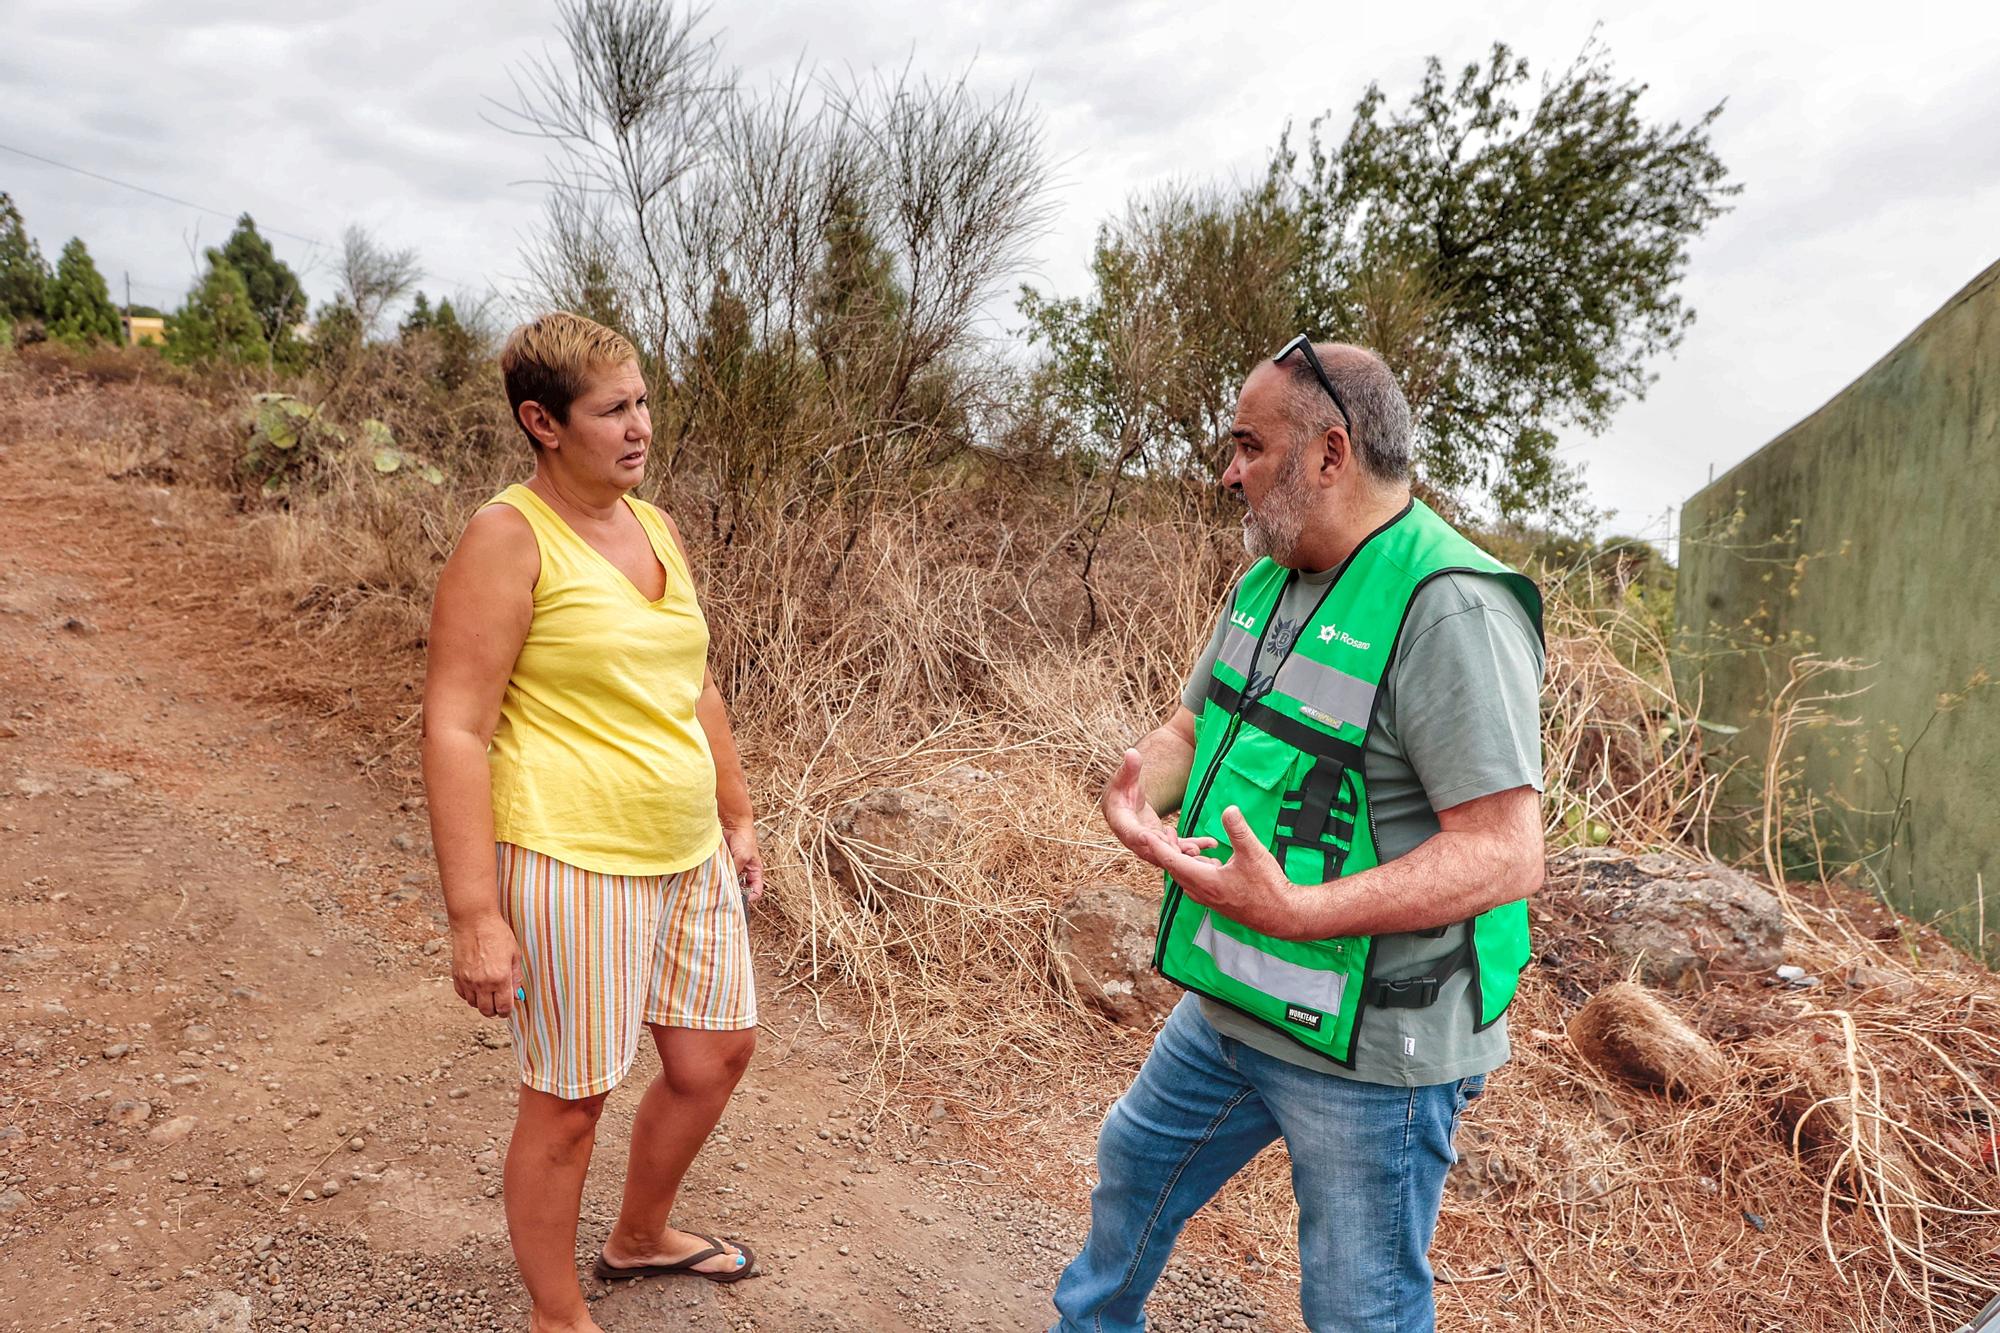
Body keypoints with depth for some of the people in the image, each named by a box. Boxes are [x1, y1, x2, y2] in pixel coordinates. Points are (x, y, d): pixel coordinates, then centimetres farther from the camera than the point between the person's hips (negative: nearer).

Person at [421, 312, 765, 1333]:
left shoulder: (657, 530, 9)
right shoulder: (509, 537, -14)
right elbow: (454, 730, -18)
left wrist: (736, 818, 19)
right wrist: (475, 915, -21)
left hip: (691, 858, 8)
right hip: (573, 866, -8)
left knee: (716, 1054, 19)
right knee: (569, 1100, 7)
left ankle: (640, 1237, 46)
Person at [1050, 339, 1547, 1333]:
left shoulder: (1451, 609, -24)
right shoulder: (1267, 584, 4)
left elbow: (1505, 853, -28)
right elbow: (1188, 727, 13)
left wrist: (1298, 911, -37)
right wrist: (1134, 788, -11)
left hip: (1370, 1049, -9)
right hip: (1229, 1008, 9)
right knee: (1134, 1166, 28)